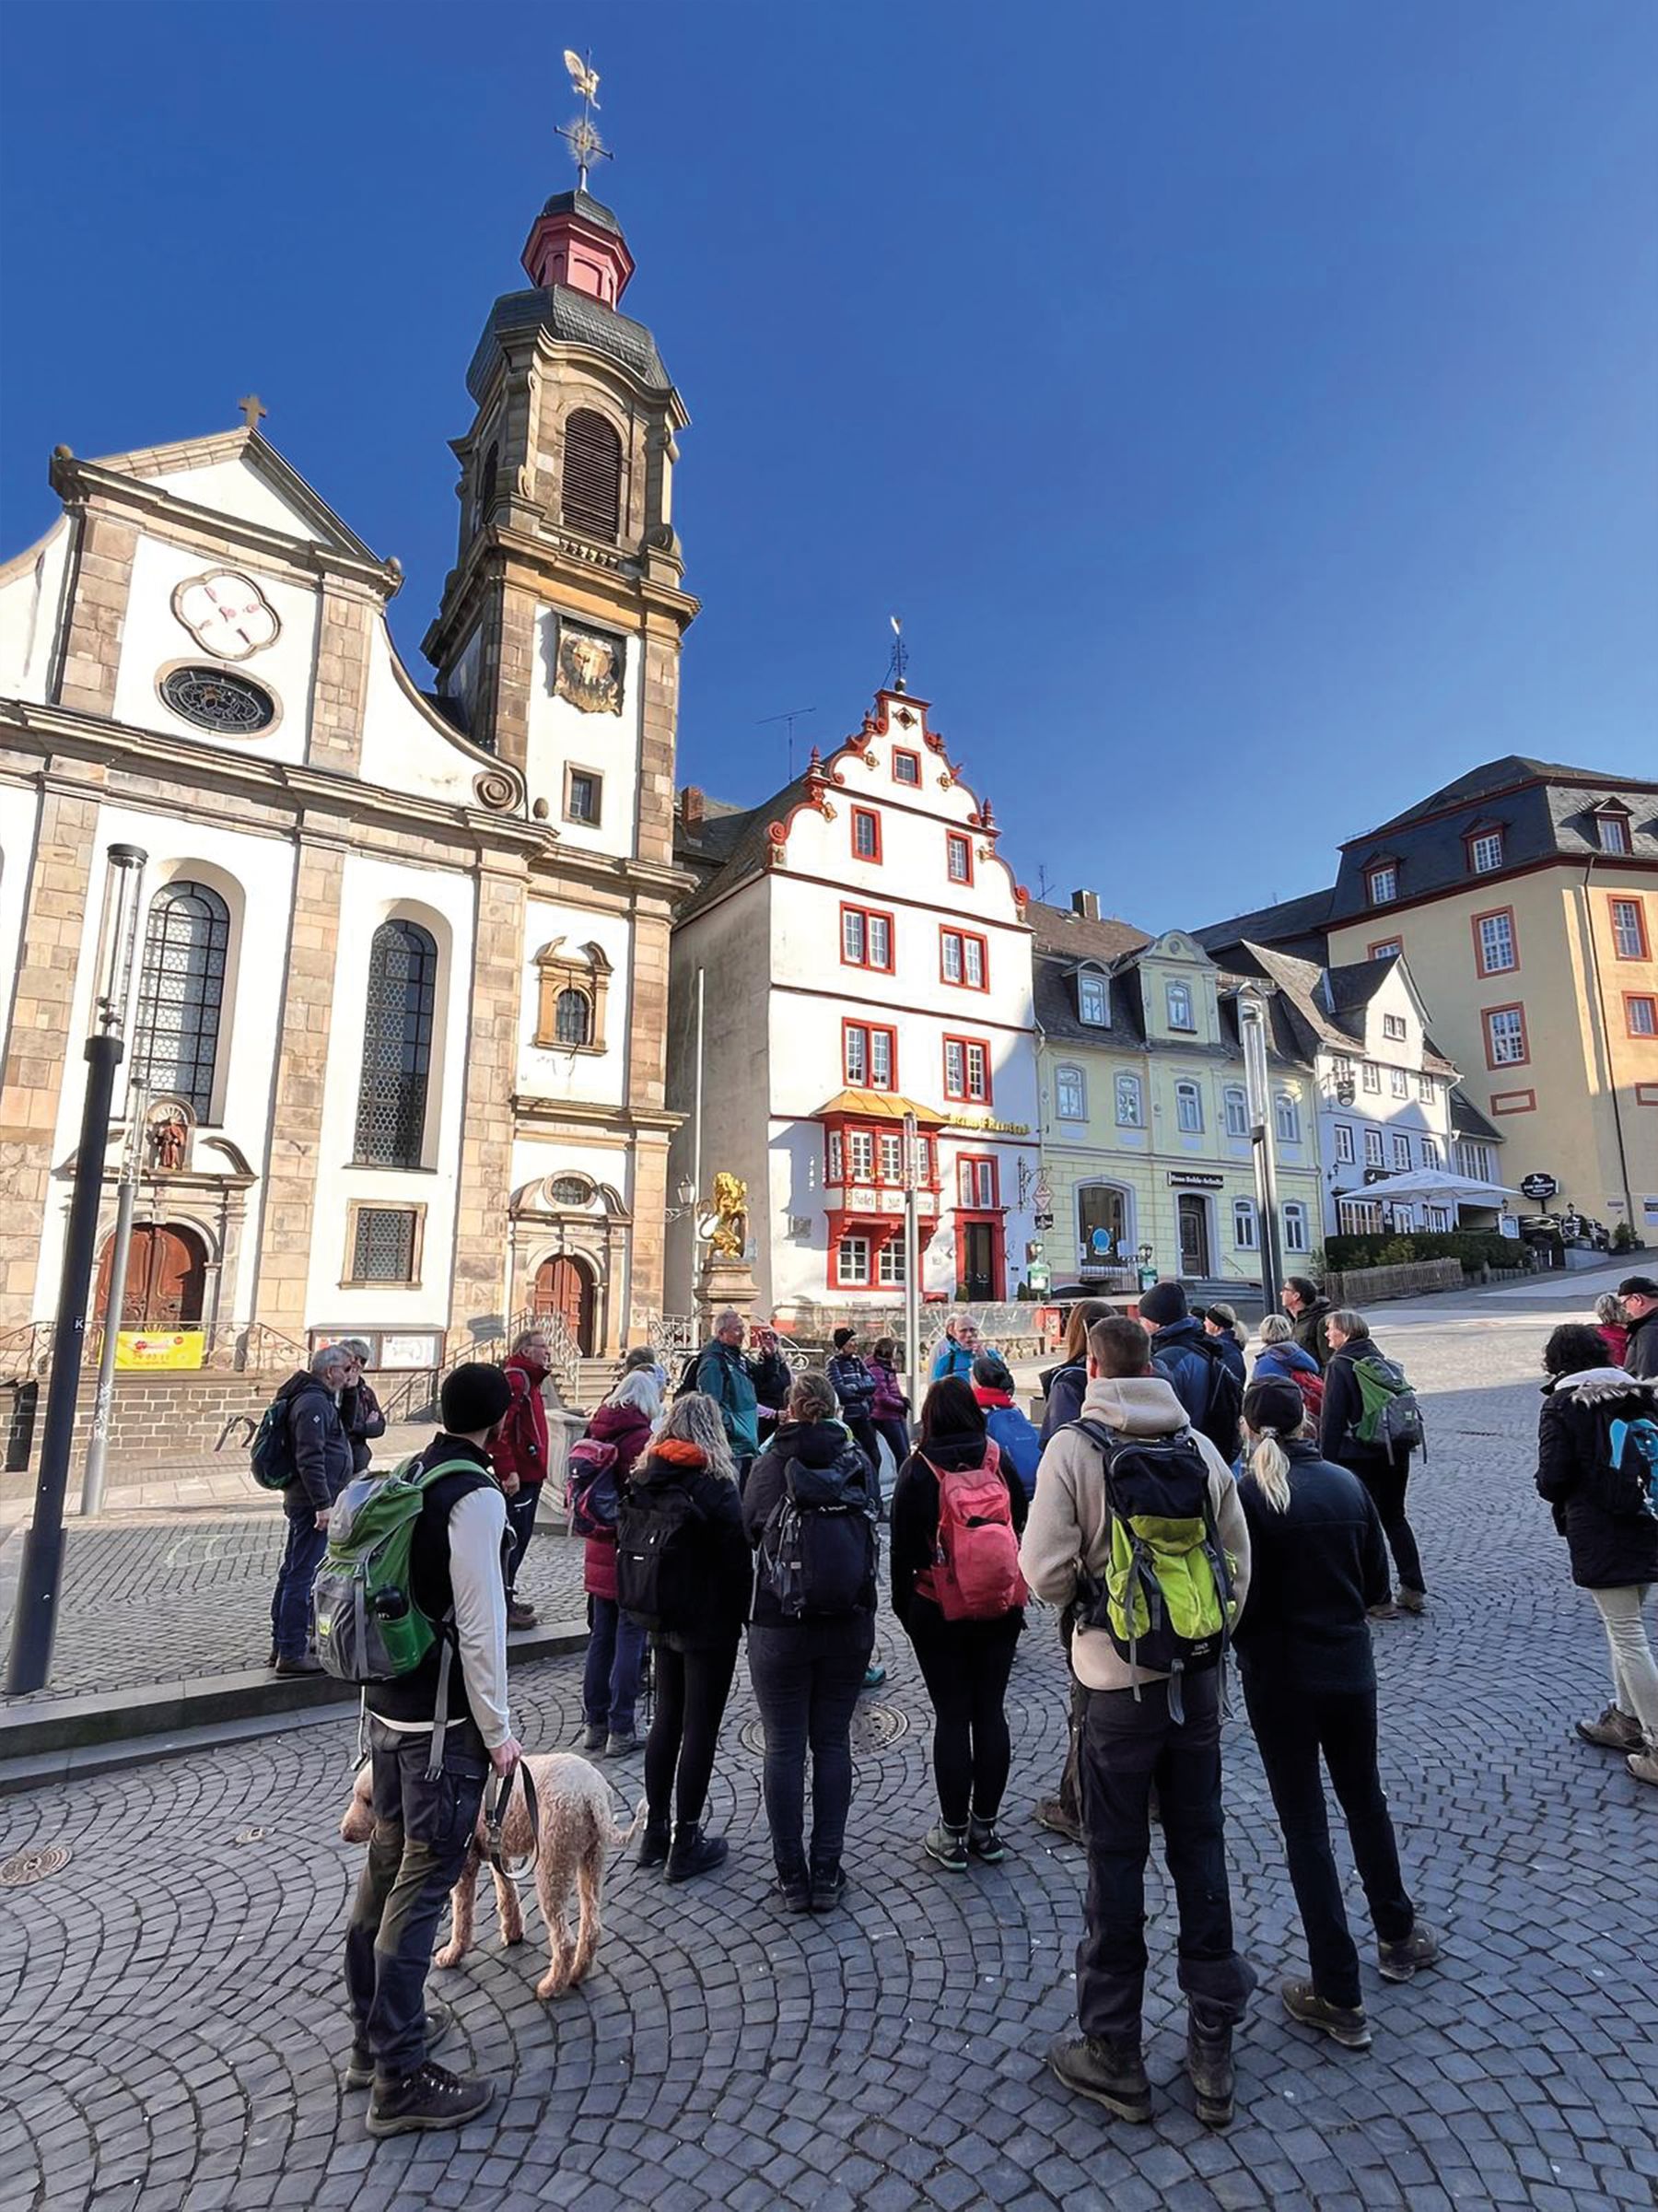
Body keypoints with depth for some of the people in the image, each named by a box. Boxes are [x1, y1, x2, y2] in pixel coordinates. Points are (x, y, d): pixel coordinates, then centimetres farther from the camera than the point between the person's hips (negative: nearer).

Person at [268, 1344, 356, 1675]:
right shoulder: (314, 1403, -17)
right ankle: (292, 1654, -1)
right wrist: (323, 1504, -23)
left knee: (292, 1573, 17)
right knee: (303, 1577, -6)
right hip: (313, 1504, -11)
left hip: (301, 1501, 11)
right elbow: (310, 1459, -23)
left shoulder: (318, 1399, 16)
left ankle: (281, 1646, 27)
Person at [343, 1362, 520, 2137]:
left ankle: (374, 2031, 39)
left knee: (387, 1857, 21)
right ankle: (399, 2080, 17)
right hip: (443, 1719, -8)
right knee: (425, 1878, 4)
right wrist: (498, 1730, -11)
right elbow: (479, 1624, -21)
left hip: (386, 1702, 9)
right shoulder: (476, 1495, -22)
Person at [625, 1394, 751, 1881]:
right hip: (709, 1625, -6)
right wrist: (743, 1617, -2)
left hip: (662, 1621, 6)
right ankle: (686, 1844, 16)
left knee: (665, 1720, 18)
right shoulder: (714, 1485, -19)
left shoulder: (643, 1479, -1)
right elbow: (736, 1559, -15)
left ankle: (655, 1833, 29)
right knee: (700, 1729, 6)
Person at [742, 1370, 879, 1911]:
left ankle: (792, 1879, 18)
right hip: (849, 1624, 2)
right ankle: (827, 1875, 20)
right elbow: (873, 1530, 5)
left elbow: (748, 1531, 0)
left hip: (779, 1627, -2)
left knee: (784, 1748, 10)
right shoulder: (858, 1462, -5)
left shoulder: (769, 1464, -10)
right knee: (833, 1743, 14)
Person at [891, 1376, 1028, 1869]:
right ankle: (986, 1828, 24)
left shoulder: (917, 1469, -10)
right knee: (990, 1712, 13)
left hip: (939, 1612, -2)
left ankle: (953, 1834, 18)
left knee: (951, 1717, 8)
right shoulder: (997, 1461, -4)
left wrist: (903, 1606, 7)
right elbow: (1022, 1524, 4)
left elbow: (904, 1546, -6)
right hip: (1001, 1608, 2)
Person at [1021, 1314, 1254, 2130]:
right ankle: (1212, 2046, 32)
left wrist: (1089, 1588, 3)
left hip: (1118, 1681, -4)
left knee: (1117, 1858, 12)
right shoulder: (1201, 1446, -2)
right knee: (1200, 1849, 18)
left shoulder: (1073, 1447, -15)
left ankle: (1113, 2052, 27)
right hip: (1198, 1674, 4)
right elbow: (1238, 1565, 4)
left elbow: (1045, 1572, -18)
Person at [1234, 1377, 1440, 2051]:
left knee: (1306, 1825, 9)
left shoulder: (1244, 1496, -19)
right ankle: (1397, 1935, 46)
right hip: (1350, 1666, 5)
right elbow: (1376, 1582, 3)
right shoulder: (1347, 1483, -5)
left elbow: (1238, 1597, -17)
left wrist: (1241, 1638, 3)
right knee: (1364, 1799, 27)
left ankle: (1339, 1996, 18)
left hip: (1279, 1676, -4)